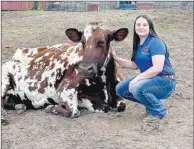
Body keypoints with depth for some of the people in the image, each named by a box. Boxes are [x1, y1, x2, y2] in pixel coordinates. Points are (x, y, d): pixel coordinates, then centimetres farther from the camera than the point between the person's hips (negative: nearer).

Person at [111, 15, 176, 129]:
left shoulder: (155, 42, -18)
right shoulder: (138, 44, 9)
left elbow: (157, 68, -26)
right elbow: (135, 65, 13)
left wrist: (137, 78, -25)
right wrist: (116, 58, 5)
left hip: (165, 81, -9)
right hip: (149, 79, 9)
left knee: (136, 88, -33)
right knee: (120, 89, 3)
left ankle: (159, 111, -8)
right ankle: (152, 102, 14)